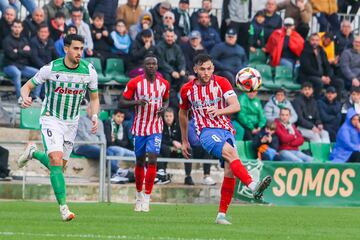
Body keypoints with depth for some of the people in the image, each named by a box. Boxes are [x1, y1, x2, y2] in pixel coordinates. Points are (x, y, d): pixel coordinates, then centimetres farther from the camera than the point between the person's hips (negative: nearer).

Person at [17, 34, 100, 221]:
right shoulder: (50, 69, -16)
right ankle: (63, 207, -18)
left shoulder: (89, 71, -8)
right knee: (56, 160, -22)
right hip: (51, 119, -4)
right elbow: (27, 86, -5)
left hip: (71, 122, 4)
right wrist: (25, 97, -28)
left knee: (59, 166, 12)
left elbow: (94, 98, 6)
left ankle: (33, 153, 42)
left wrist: (94, 116, -13)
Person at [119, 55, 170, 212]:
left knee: (152, 160, -14)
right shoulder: (134, 83, -6)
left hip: (156, 129, 0)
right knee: (140, 162, 9)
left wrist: (164, 108, -2)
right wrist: (136, 102, -22)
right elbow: (122, 103, -3)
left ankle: (146, 199, -12)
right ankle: (139, 195, 29)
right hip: (139, 128, 0)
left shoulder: (164, 84, 2)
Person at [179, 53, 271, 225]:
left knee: (230, 171, -10)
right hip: (206, 132, -3)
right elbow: (183, 114, 21)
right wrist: (184, 141, 24)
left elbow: (236, 106, -10)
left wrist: (220, 111, -30)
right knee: (231, 152, -31)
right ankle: (253, 186, -49)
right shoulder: (187, 89, 5)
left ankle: (221, 215, -1)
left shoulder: (222, 83, 2)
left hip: (226, 130, 3)